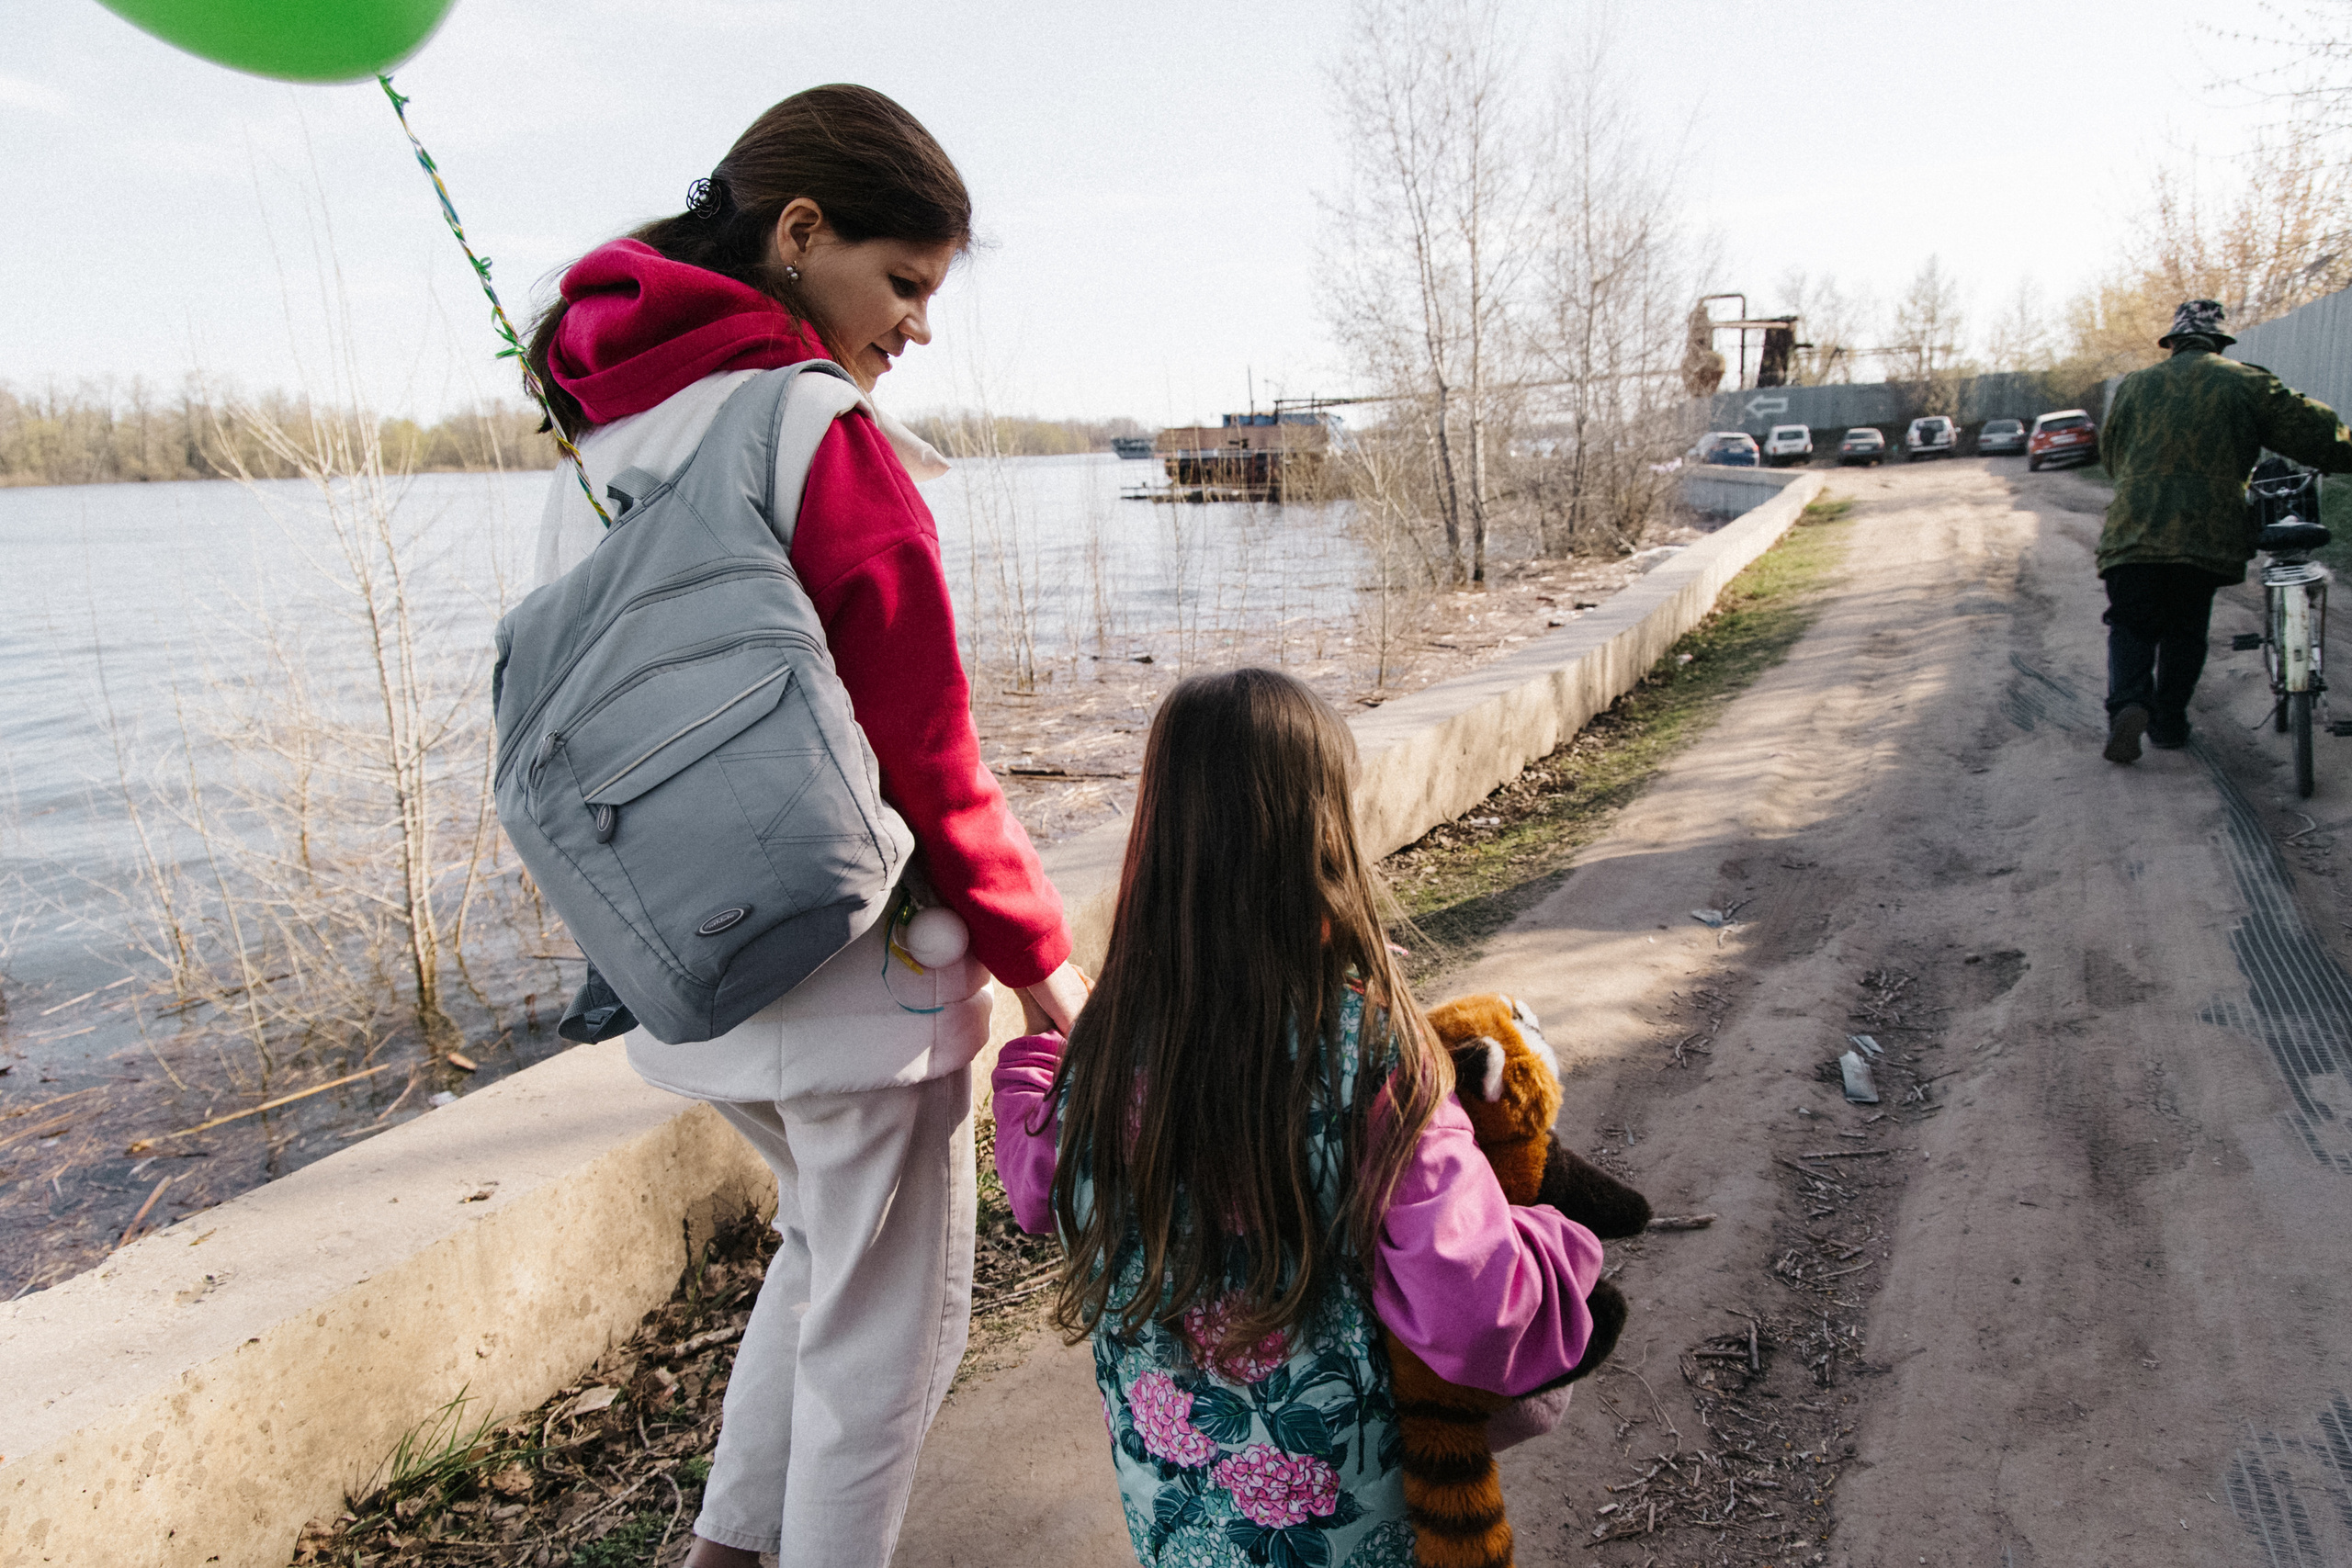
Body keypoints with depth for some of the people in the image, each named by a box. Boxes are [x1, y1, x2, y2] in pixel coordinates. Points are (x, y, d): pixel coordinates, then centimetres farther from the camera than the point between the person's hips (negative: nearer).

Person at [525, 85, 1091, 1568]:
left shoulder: (601, 433, 7)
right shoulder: (825, 436, -19)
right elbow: (929, 763, -17)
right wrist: (1045, 957, -5)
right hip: (852, 969, -8)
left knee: (828, 1251, 29)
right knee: (890, 1320, 12)